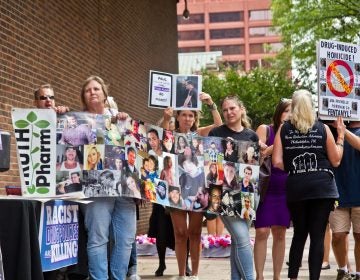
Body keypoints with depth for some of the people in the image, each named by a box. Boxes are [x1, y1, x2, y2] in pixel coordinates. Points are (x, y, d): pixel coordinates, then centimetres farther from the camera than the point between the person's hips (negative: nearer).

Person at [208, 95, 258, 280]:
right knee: (243, 239, -13)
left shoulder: (252, 136, 12)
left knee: (238, 240, 7)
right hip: (225, 192, -4)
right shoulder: (217, 133, 1)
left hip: (245, 192, 4)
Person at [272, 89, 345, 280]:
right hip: (322, 187, -2)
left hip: (295, 188, 2)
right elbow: (336, 160, 4)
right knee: (318, 235, 0)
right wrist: (341, 137, 15)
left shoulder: (283, 129, 2)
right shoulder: (323, 128, 0)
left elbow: (277, 162, -5)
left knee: (299, 234, 15)